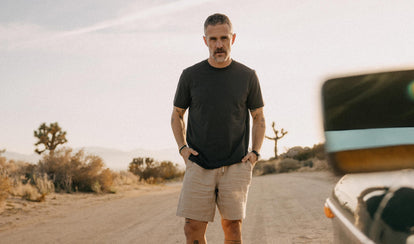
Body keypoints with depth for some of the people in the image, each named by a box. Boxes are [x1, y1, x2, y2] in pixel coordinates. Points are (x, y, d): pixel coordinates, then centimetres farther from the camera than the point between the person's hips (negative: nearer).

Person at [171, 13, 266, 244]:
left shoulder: (247, 76, 4)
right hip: (199, 165, 0)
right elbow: (177, 115, 16)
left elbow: (259, 117, 14)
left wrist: (255, 153, 2)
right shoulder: (191, 75, 4)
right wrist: (183, 147, 1)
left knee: (232, 225, -3)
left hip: (236, 166, 0)